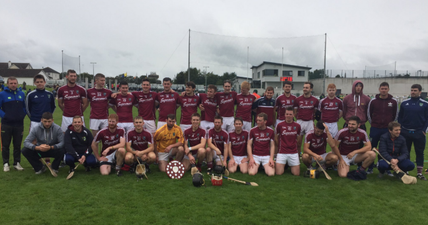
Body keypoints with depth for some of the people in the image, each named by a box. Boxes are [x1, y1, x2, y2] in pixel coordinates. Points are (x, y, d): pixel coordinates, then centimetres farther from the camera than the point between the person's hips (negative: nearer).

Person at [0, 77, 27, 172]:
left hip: (19, 124, 3)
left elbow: (25, 106, 15)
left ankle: (17, 163, 18)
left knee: (17, 145, 9)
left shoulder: (22, 94, 7)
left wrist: (23, 114, 1)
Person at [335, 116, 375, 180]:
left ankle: (360, 170, -6)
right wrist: (340, 159, -11)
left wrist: (355, 152, -22)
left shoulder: (362, 133, -9)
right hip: (343, 156, -3)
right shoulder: (342, 132, -16)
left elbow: (368, 147, -10)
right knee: (343, 175, -28)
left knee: (372, 154, -24)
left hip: (356, 155, 3)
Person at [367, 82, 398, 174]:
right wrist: (373, 124, 9)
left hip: (388, 129, 0)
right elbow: (369, 114, 8)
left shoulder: (394, 101, 1)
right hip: (375, 129, 0)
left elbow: (395, 115, 11)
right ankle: (370, 167, 14)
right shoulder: (373, 101, -2)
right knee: (372, 148, 4)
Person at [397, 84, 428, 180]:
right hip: (405, 132, 1)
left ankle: (419, 172, 17)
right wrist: (401, 128, 1)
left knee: (420, 153, 7)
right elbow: (400, 117, 8)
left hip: (419, 133, -1)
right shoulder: (404, 103, 3)